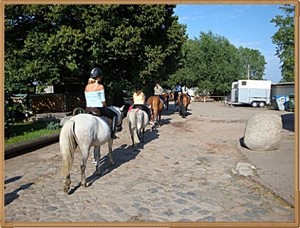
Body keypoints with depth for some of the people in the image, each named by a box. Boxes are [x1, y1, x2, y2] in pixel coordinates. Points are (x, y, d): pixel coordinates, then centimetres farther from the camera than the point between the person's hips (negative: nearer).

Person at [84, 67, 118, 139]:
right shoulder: (100, 86, -11)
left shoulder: (87, 87, 6)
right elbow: (103, 100, -11)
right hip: (99, 108, -6)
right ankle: (112, 133, 4)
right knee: (114, 115, 15)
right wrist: (104, 106, 7)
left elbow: (87, 100, 10)